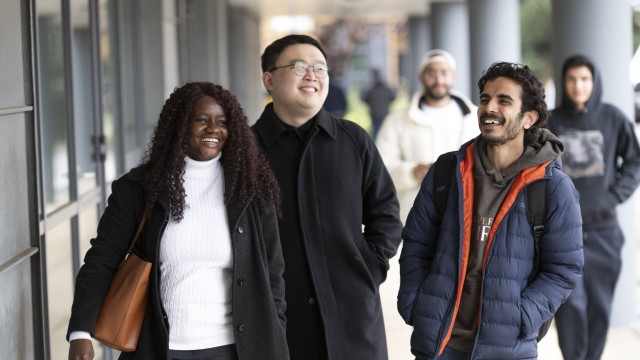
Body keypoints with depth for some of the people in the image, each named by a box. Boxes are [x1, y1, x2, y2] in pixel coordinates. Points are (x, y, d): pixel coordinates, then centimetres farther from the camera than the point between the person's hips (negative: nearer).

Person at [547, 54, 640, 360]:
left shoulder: (613, 118, 2)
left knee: (599, 304, 6)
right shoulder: (551, 123, 1)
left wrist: (615, 196, -4)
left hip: (604, 229, 1)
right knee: (570, 302, -7)